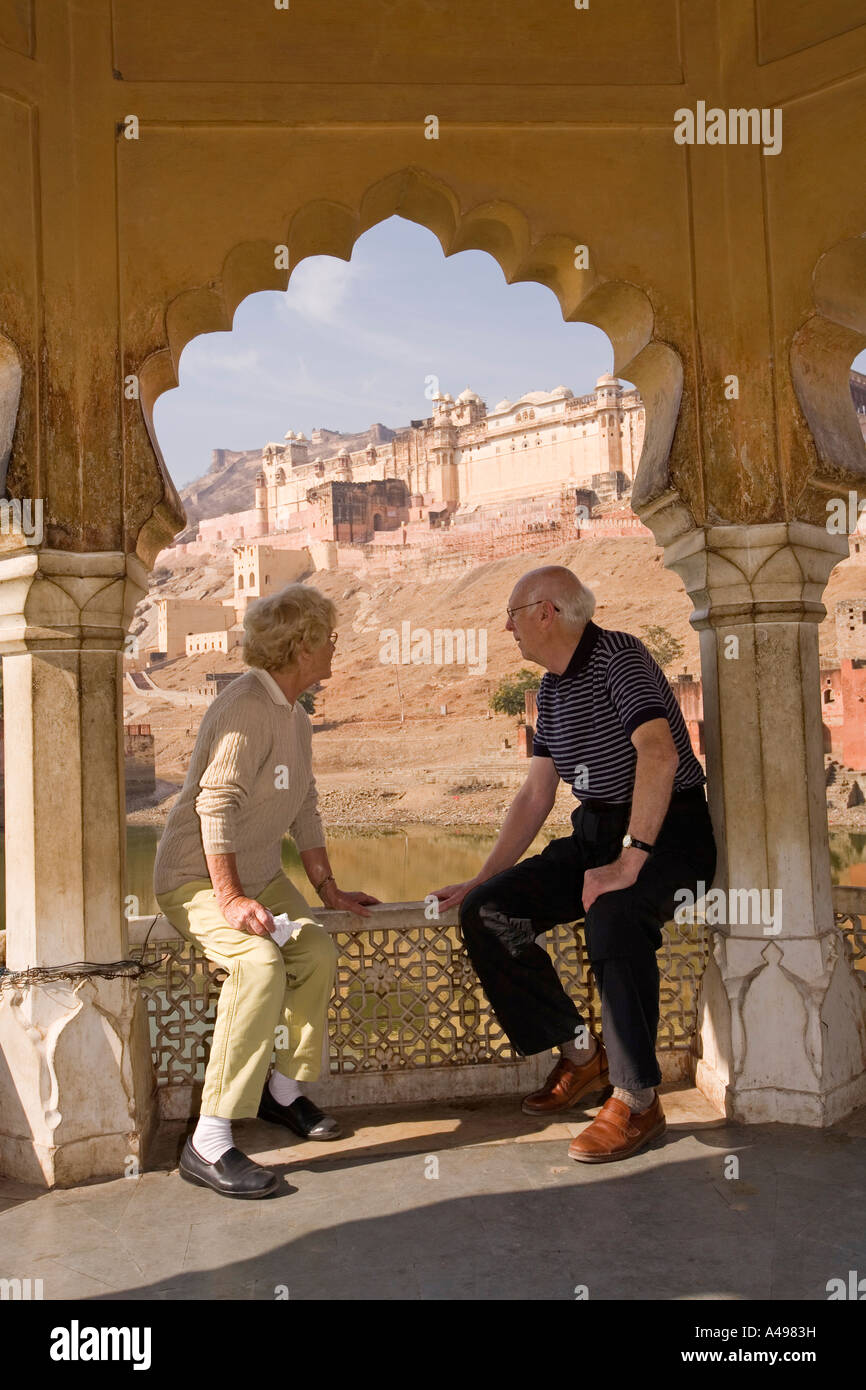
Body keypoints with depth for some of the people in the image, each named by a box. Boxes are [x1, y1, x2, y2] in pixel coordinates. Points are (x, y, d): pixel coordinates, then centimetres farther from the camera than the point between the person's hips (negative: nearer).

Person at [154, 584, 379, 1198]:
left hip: (259, 874, 9)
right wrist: (229, 899, -30)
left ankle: (285, 1090, 12)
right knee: (261, 963, -30)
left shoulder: (295, 716, 11)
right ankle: (209, 1144, -26)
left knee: (318, 950, -10)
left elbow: (305, 809, 17)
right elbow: (217, 806, -26)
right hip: (197, 876, -9)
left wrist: (328, 889, 16)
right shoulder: (247, 707, -20)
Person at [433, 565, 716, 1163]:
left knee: (613, 915, -38)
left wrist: (629, 862, -32)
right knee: (486, 912, -8)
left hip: (668, 829, -8)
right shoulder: (552, 689, 12)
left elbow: (659, 754, -28)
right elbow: (536, 795, 15)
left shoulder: (619, 656, -14)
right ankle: (581, 1054, 5)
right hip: (596, 832, 8)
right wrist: (481, 879, 9)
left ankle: (638, 1100, -20)